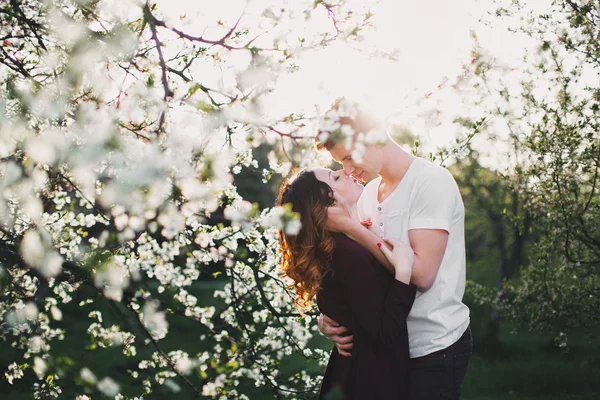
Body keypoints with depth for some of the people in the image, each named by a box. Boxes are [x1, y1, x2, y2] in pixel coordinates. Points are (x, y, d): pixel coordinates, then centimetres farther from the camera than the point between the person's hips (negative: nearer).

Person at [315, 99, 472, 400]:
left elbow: (421, 273, -23)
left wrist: (349, 226, -20)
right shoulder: (369, 194, 8)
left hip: (434, 347, -7)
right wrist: (333, 317, -7)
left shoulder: (431, 181, -14)